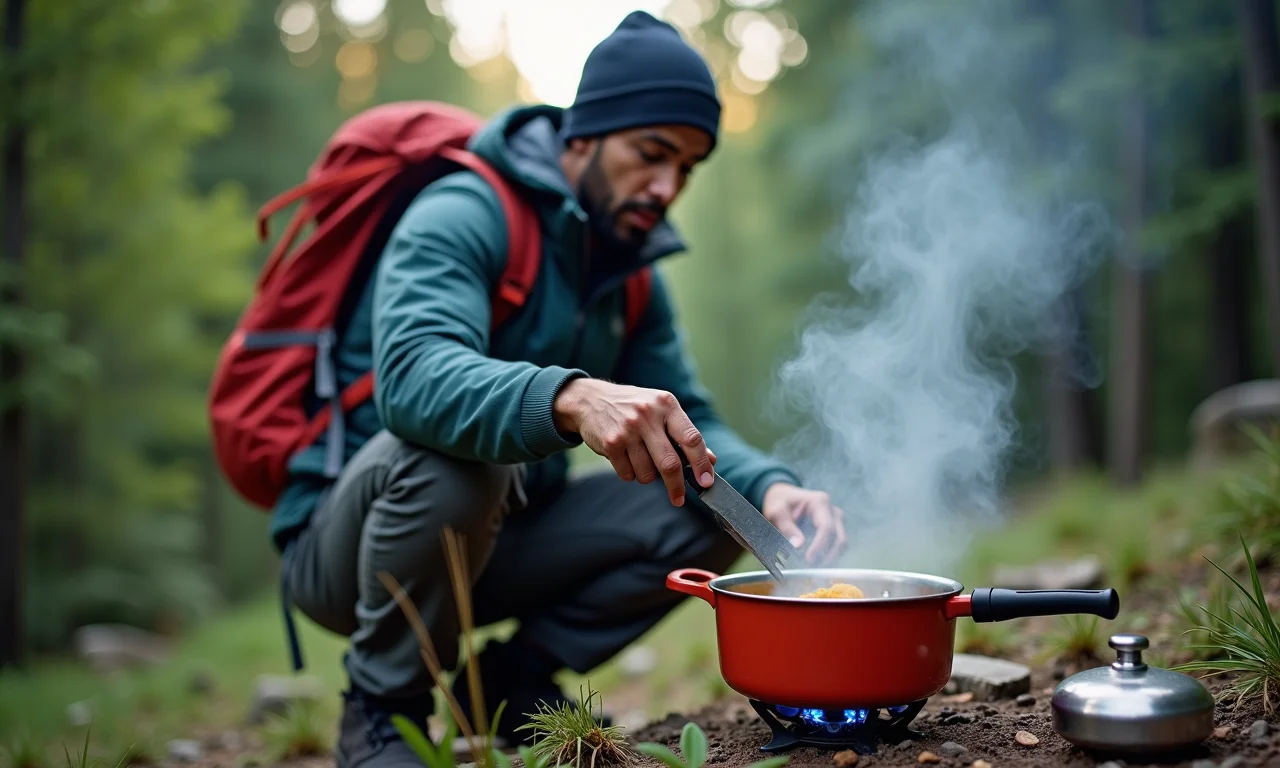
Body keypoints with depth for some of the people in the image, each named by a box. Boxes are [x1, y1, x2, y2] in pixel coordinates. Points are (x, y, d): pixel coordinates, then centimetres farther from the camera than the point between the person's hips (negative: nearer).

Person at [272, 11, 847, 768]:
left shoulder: (631, 272, 6)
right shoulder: (463, 216, -20)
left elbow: (687, 420, 1)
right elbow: (414, 375, -39)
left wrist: (771, 486, -21)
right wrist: (573, 399, -58)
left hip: (496, 538, 7)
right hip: (344, 545, -6)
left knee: (715, 510, -6)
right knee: (451, 448, -38)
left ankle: (514, 677, 7)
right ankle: (383, 707, -13)